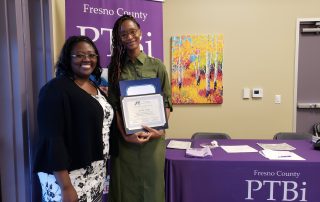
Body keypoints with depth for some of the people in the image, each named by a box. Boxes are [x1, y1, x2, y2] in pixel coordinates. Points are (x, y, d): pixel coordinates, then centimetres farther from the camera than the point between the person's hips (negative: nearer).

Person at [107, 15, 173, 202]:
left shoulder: (156, 65, 2)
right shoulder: (115, 67, 5)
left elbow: (167, 101, 1)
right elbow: (114, 105, -1)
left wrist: (161, 130, -13)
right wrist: (125, 134, -12)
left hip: (153, 136, 0)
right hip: (125, 138, 1)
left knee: (152, 183, 9)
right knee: (126, 185, 11)